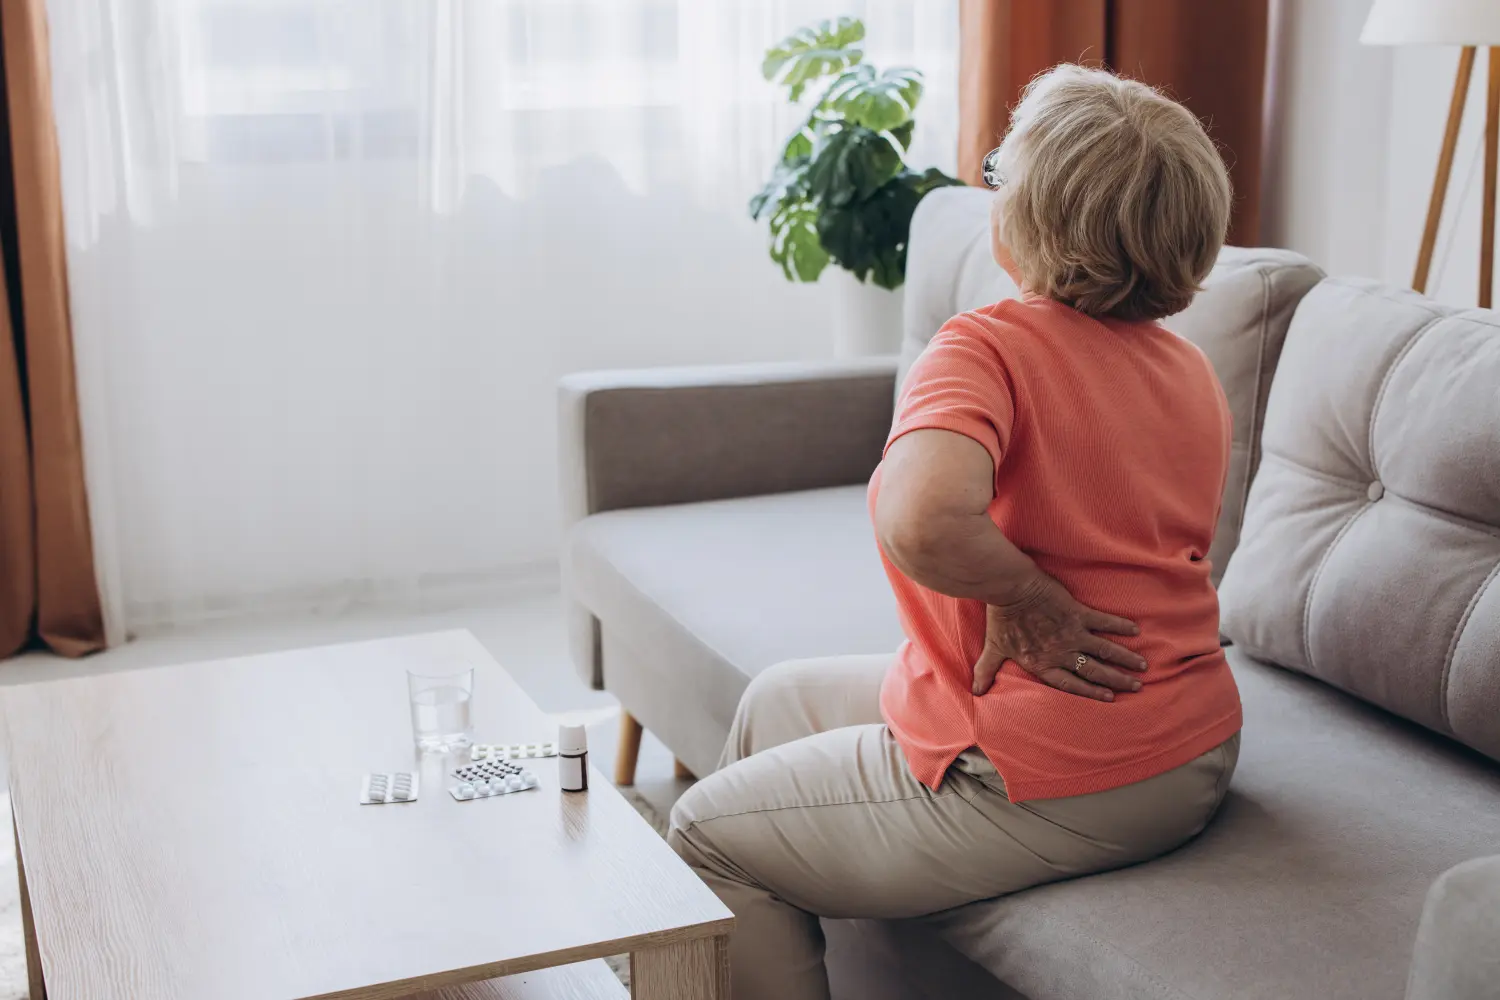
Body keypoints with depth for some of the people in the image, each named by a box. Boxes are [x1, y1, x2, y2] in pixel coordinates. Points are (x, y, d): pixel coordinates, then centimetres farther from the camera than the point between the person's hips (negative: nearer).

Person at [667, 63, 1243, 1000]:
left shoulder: (989, 345, -21)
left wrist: (1024, 594, -23)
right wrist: (1026, 604, -5)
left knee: (708, 835, 10)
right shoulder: (1195, 371, 5)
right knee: (779, 698, 26)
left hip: (1051, 786, -9)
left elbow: (921, 522, -41)